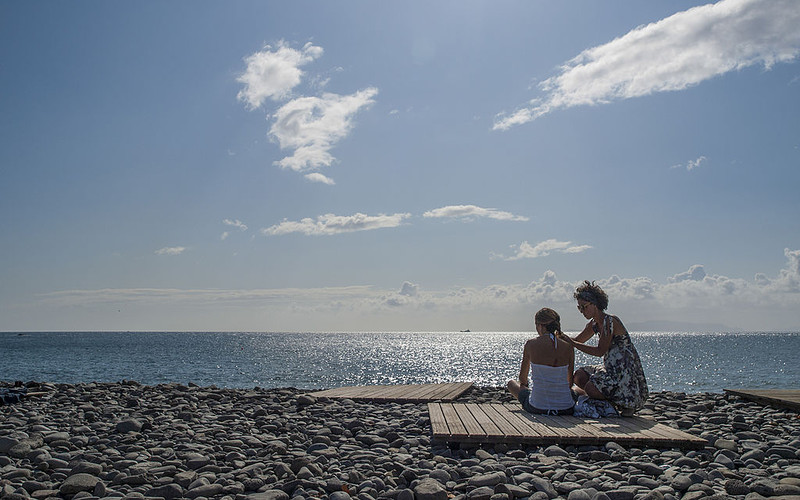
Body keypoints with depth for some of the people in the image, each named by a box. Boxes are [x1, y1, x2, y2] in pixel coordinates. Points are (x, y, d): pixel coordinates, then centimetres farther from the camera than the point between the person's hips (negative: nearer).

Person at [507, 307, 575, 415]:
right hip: (566, 408, 2)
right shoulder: (568, 346, -2)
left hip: (537, 408, -2)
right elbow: (570, 381, 10)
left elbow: (522, 377, 8)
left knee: (511, 383, 28)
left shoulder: (531, 344, -6)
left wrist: (525, 385, 32)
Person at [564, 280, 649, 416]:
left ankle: (626, 403, 0)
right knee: (578, 376, -1)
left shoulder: (610, 321, -18)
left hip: (626, 371, -9)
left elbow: (600, 351, -20)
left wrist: (572, 343, -19)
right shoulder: (594, 324, 10)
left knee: (591, 389, -23)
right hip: (612, 368, 9)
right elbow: (576, 341, 20)